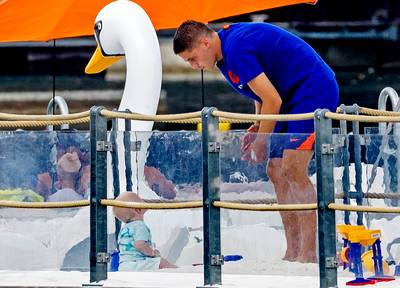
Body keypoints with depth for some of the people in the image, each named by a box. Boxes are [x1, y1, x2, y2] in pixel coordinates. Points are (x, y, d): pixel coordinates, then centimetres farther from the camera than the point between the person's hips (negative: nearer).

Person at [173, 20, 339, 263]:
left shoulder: (236, 49, -22)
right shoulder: (229, 43, 9)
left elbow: (272, 100, -20)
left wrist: (260, 143, -9)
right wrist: (258, 127, 10)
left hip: (315, 91, -10)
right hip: (293, 99, 10)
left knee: (293, 170, -18)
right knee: (276, 171, 4)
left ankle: (309, 254, -19)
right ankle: (294, 253, 3)